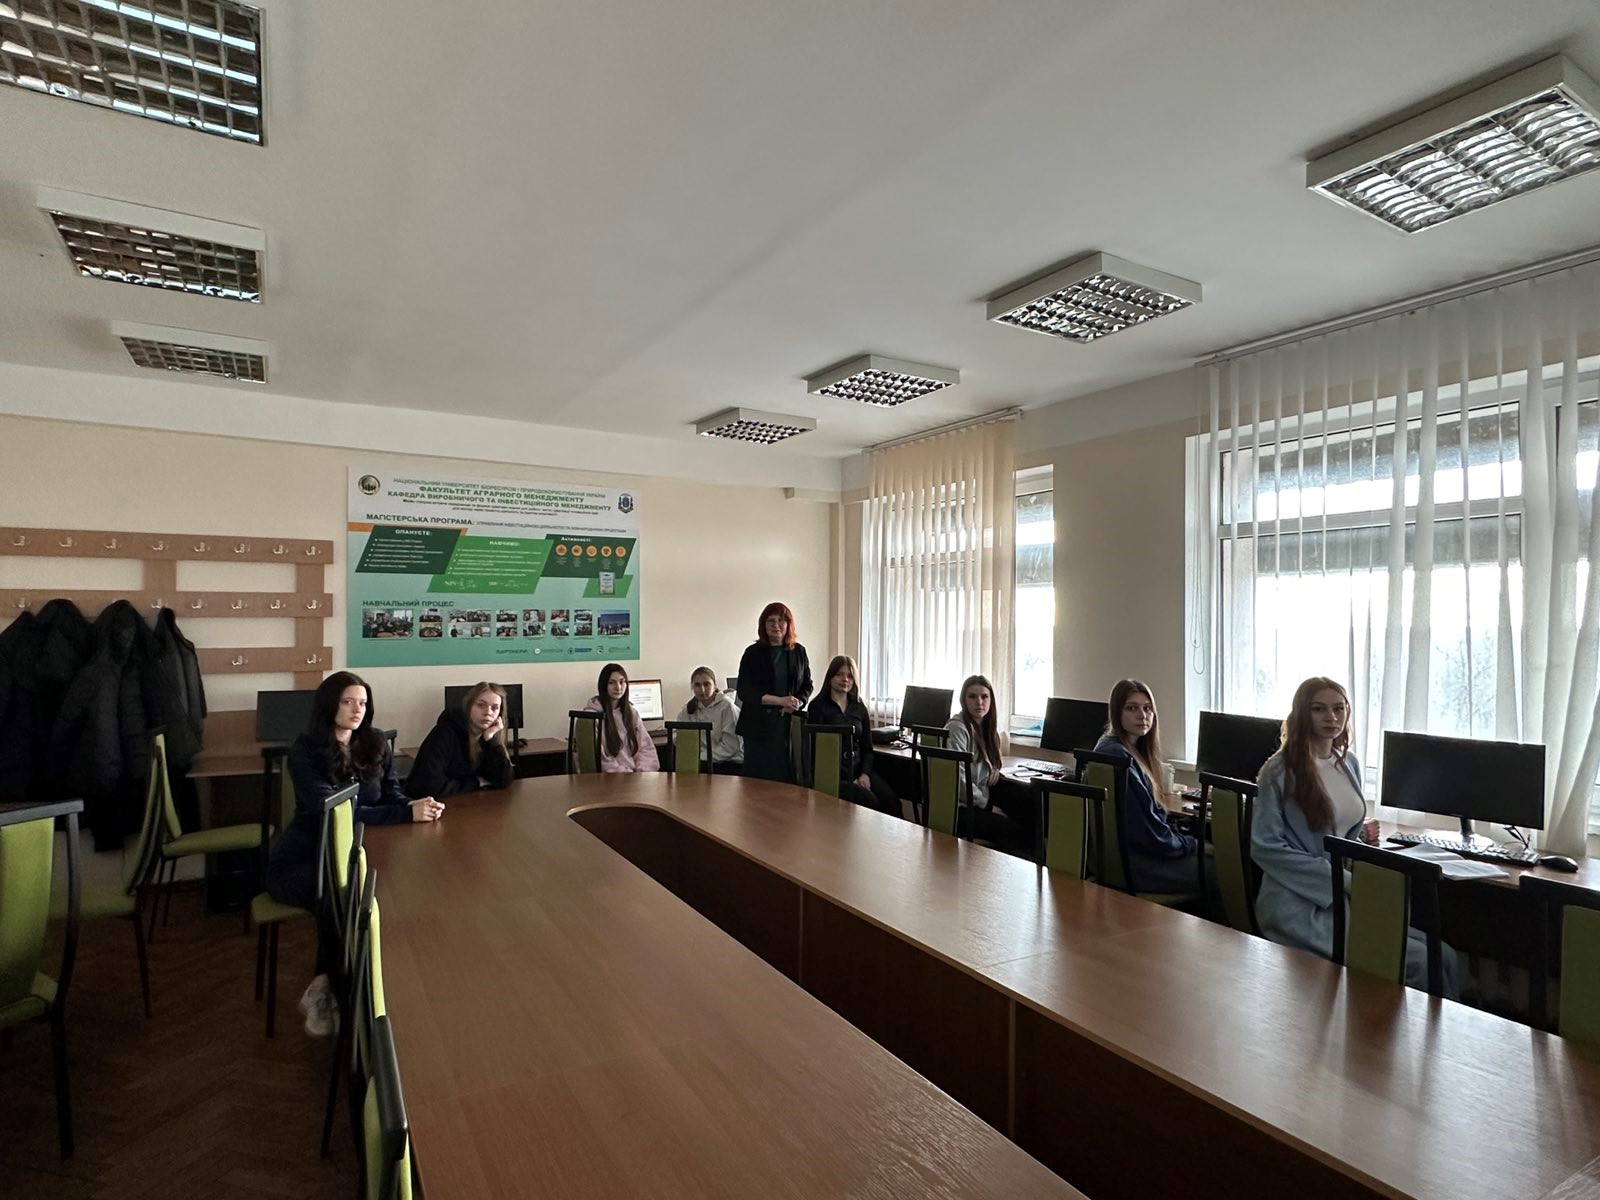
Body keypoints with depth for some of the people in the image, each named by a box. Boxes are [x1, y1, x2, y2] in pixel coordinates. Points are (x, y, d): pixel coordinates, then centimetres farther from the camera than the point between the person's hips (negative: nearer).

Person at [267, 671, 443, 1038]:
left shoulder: (376, 745, 5)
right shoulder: (305, 752, -12)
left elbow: (393, 795, 0)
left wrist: (418, 804, -25)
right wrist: (408, 814, -30)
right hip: (301, 861, -4)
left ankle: (326, 986, -9)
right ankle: (331, 988, -10)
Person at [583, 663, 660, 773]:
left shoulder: (632, 713, 14)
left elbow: (646, 747, 11)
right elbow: (596, 757, -8)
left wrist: (641, 771, -6)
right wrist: (625, 773, -13)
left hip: (634, 773, 4)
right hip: (609, 777, -4)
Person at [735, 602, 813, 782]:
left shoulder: (799, 652, 10)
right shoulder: (753, 653, 1)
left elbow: (807, 685, 15)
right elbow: (744, 691, -6)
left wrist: (797, 703, -7)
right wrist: (780, 701, -16)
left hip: (790, 724, 2)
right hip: (759, 726, -2)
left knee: (788, 779, 1)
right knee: (758, 780, -1)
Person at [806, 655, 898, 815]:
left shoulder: (859, 708, 16)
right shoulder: (818, 706, 1)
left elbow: (867, 748, 17)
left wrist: (865, 773, -5)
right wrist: (849, 781, -14)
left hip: (859, 768, 5)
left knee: (891, 801, -21)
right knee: (870, 801, -28)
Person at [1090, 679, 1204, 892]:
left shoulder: (1132, 750, 11)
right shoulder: (1118, 757, -21)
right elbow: (1147, 831, -19)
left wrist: (1183, 839, 2)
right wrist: (1192, 844, -5)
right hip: (1131, 866, -9)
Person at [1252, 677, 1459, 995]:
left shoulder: (1350, 764, 12)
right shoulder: (1279, 770, -10)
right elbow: (1265, 846, -13)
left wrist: (1364, 836, 1)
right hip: (1301, 905, -7)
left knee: (1443, 955, -11)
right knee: (1420, 963, -17)